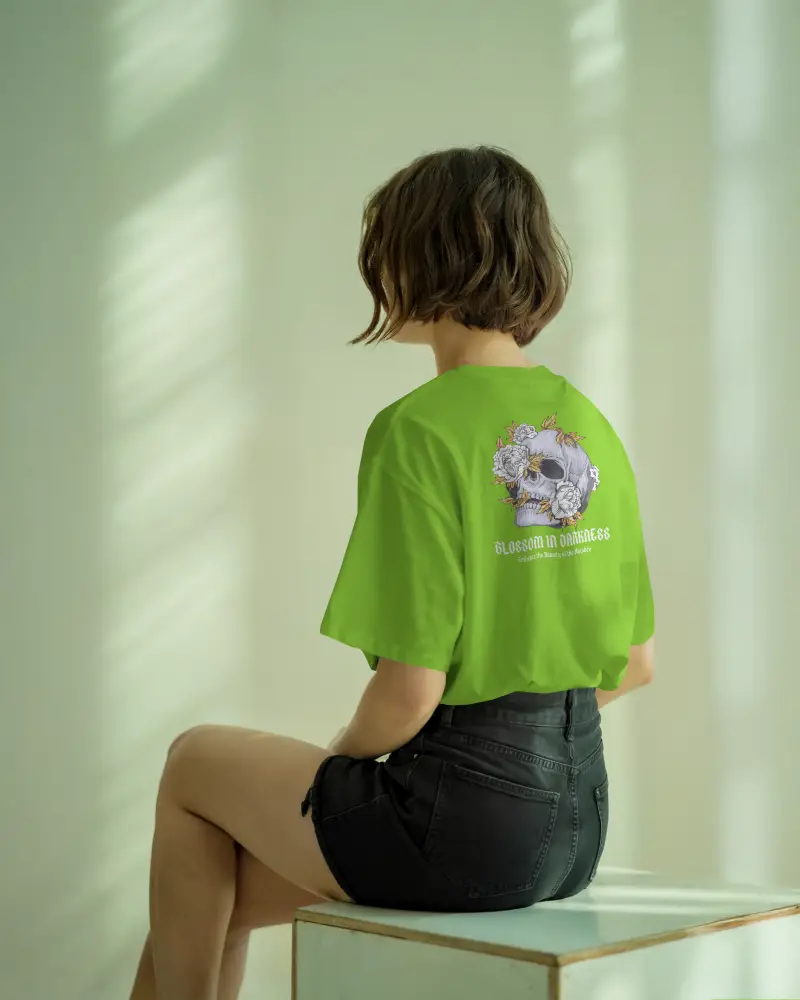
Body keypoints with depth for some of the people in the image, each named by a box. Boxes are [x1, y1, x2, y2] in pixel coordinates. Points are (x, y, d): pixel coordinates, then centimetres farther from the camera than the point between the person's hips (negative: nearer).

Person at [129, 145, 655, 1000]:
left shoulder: (419, 432, -18)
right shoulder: (590, 427, 5)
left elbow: (411, 688, -20)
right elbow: (634, 664, 10)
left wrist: (342, 759, 0)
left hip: (459, 828, -7)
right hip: (576, 817, 7)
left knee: (195, 764, 22)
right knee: (218, 893, 25)